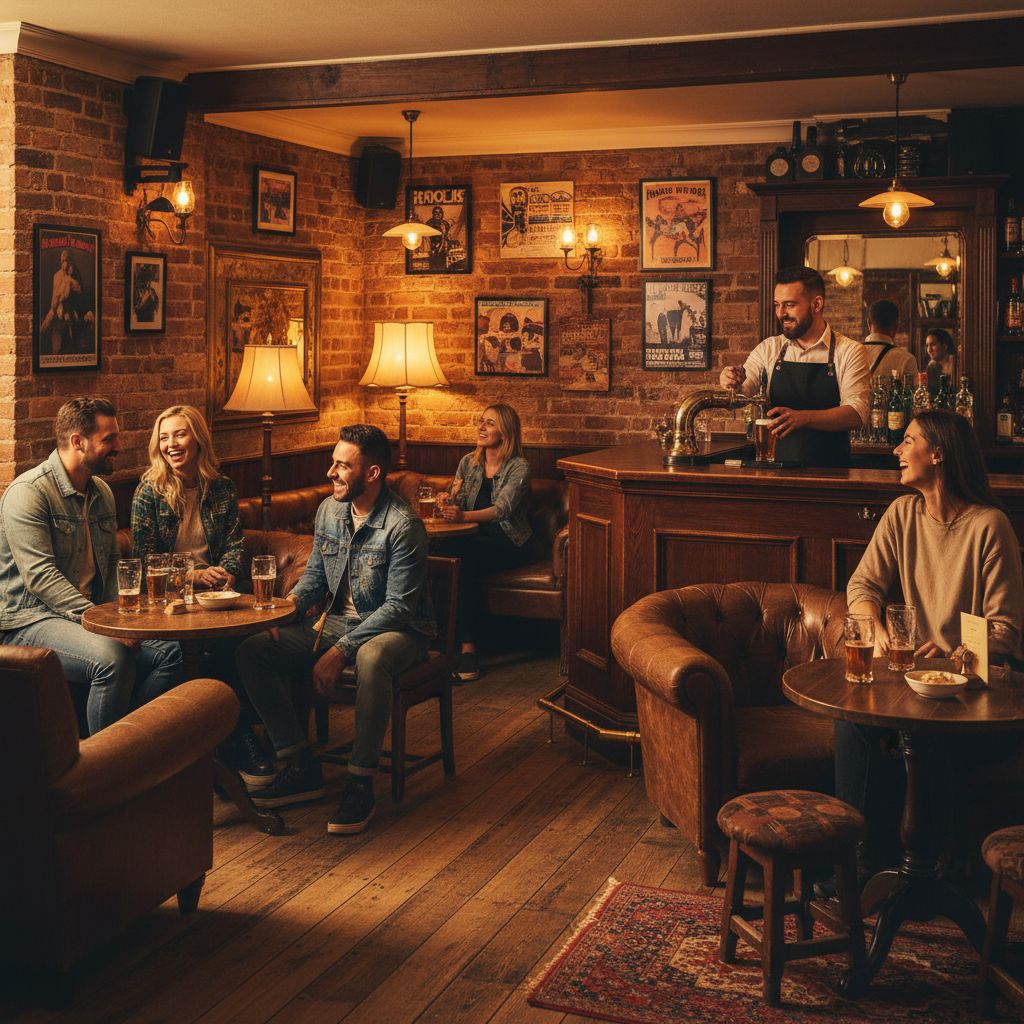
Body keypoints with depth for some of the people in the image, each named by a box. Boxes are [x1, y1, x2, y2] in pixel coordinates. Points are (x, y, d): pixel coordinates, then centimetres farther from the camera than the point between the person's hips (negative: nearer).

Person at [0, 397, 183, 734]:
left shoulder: (102, 492, 14)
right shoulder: (28, 492, -13)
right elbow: (39, 576, -21)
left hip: (91, 615, 8)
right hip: (30, 621, -8)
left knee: (168, 652, -12)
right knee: (112, 657, -33)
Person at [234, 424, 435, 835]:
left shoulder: (402, 525, -19)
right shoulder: (329, 510, 4)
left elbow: (399, 607, -21)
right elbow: (315, 574, 15)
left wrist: (340, 650, -26)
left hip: (397, 631, -7)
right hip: (337, 622, 7)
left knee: (371, 658, -43)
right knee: (251, 653, -9)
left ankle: (361, 783, -28)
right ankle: (302, 769, -5)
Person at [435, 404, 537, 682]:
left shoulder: (518, 467, -7)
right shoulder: (468, 462, 12)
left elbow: (502, 509, -22)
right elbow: (457, 501, 6)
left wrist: (464, 515, -39)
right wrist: (447, 502, -20)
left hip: (510, 544, -5)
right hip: (475, 539, 5)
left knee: (461, 554, -34)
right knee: (444, 549, -31)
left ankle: (467, 647, -31)